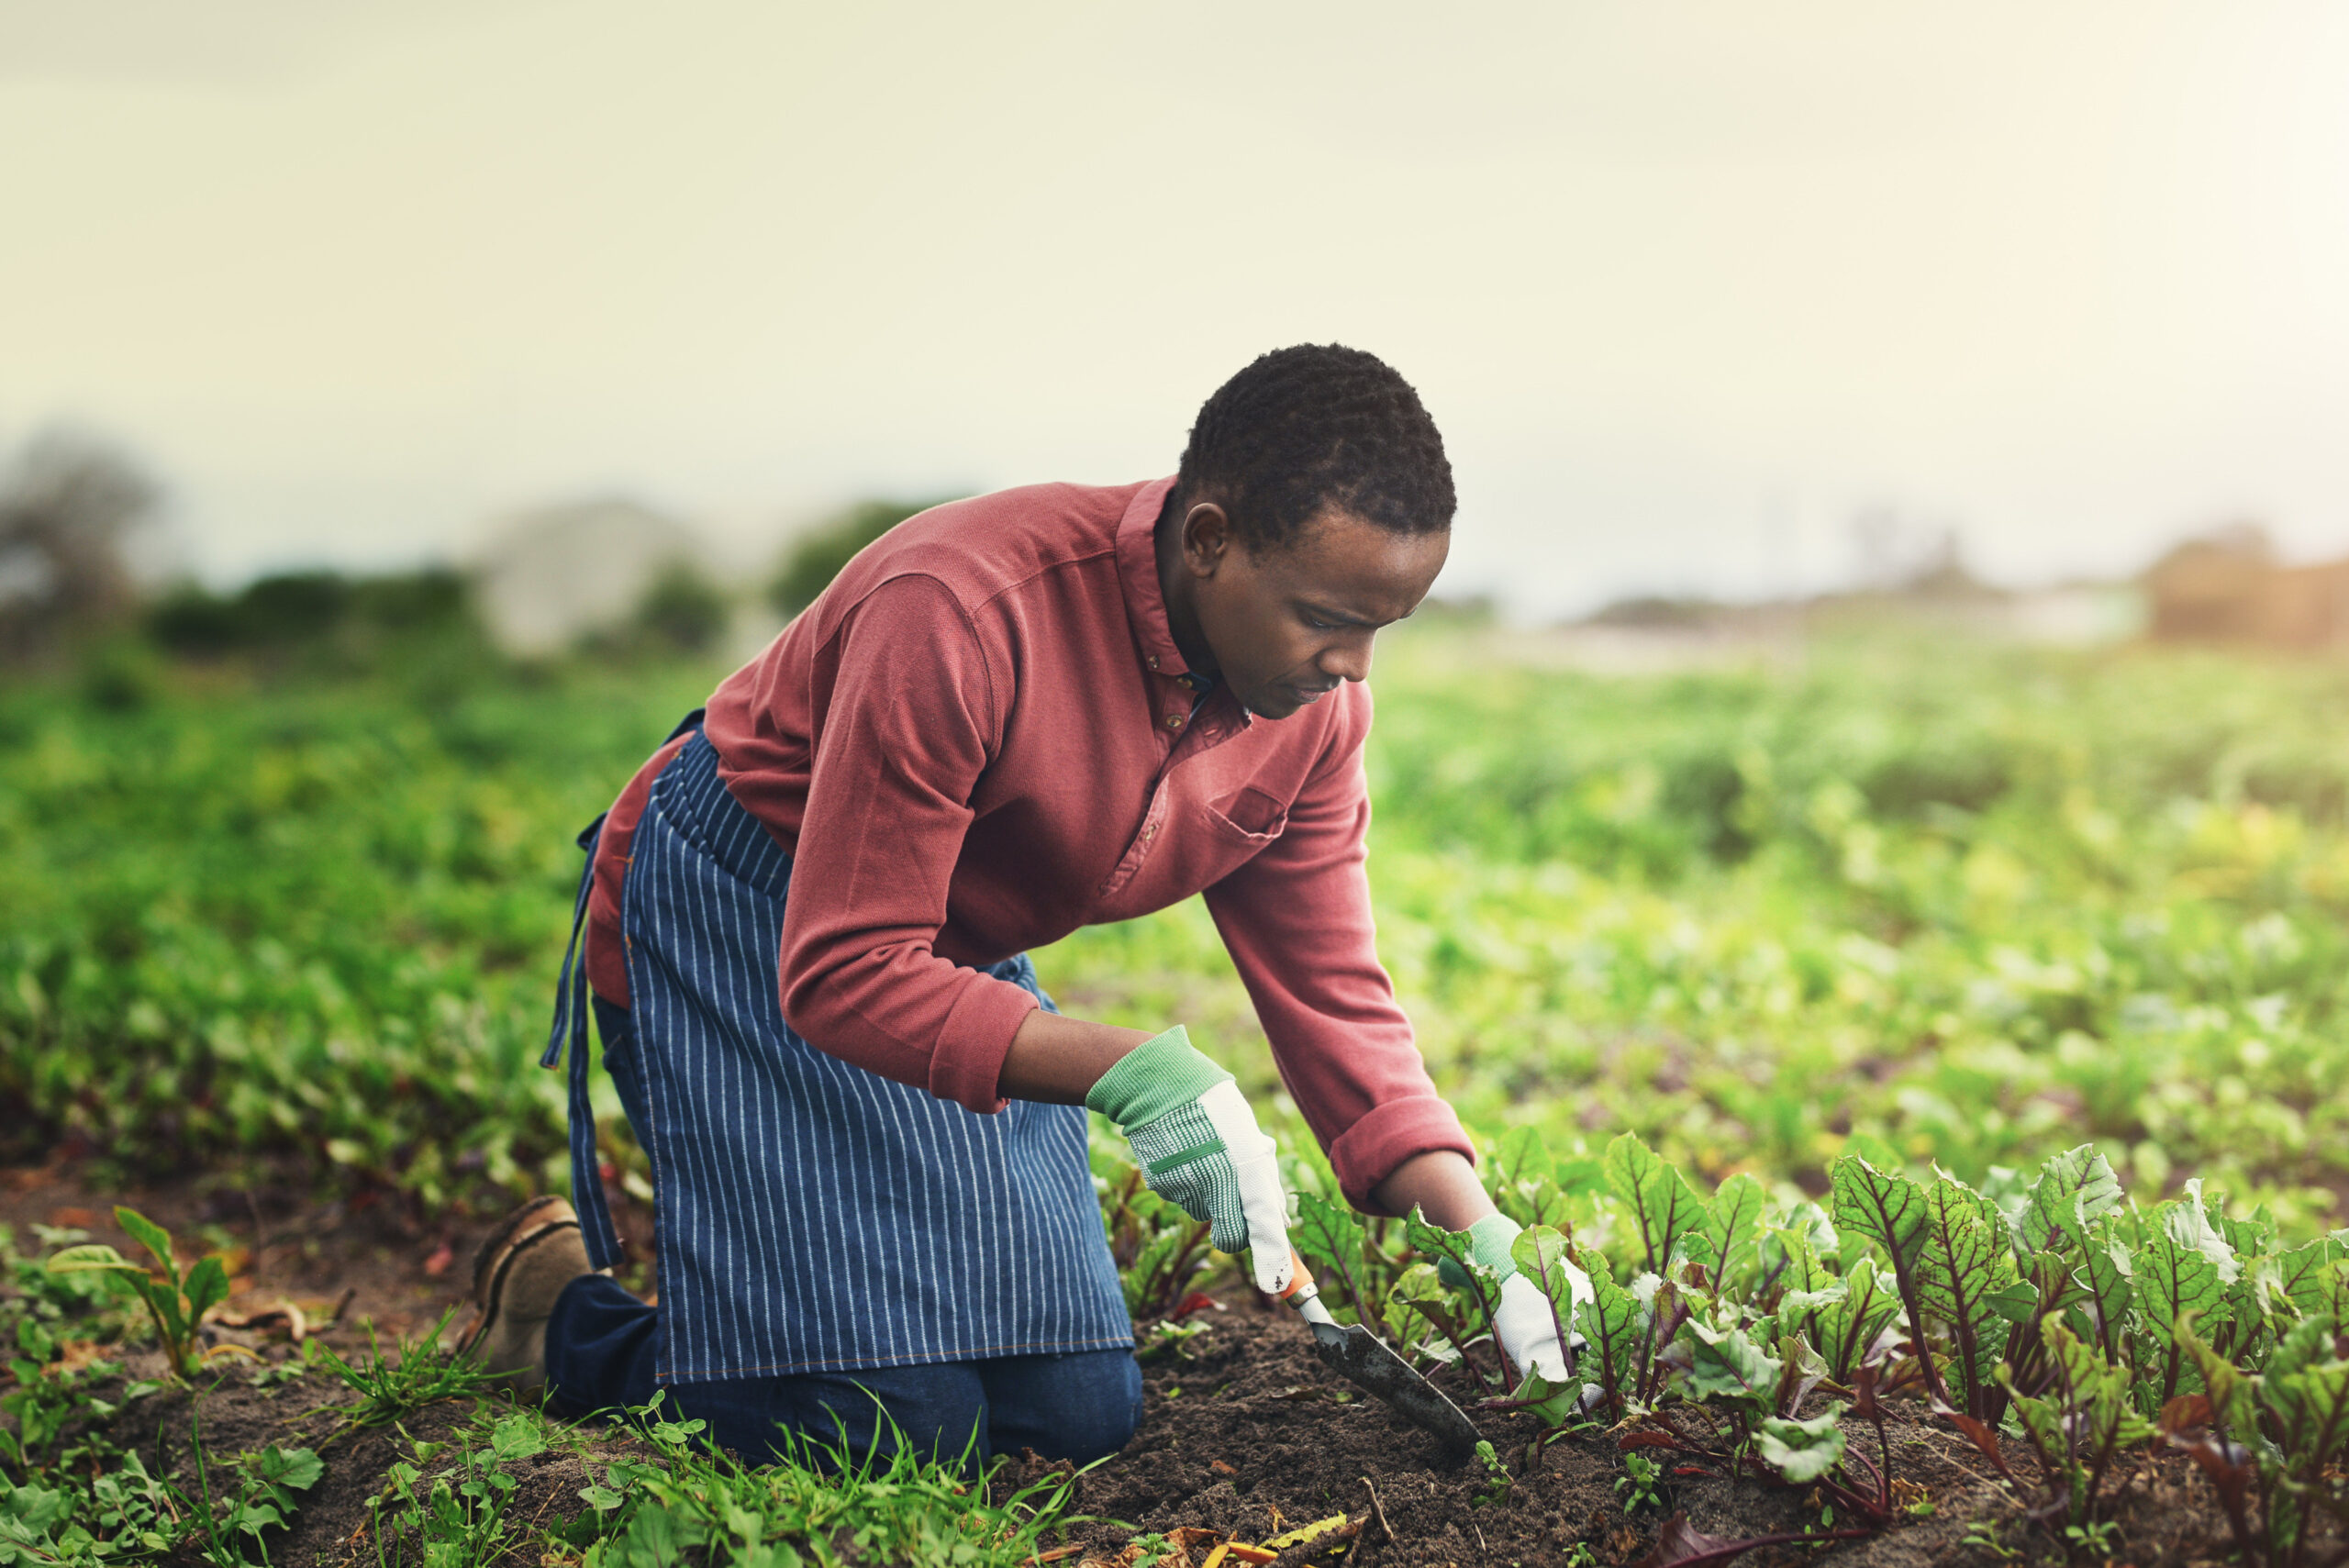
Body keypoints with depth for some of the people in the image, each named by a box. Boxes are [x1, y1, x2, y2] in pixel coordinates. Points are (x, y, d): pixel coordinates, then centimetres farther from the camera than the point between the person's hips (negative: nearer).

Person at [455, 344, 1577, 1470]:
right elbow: (846, 973, -32)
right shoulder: (960, 613, -34)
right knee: (897, 1436, -16)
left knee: (1079, 1414, 2)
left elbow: (1332, 997, -4)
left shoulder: (1315, 708, -12)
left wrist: (1484, 1240, -15)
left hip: (961, 952, 7)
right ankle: (563, 1316, 9)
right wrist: (1130, 1072, -42)